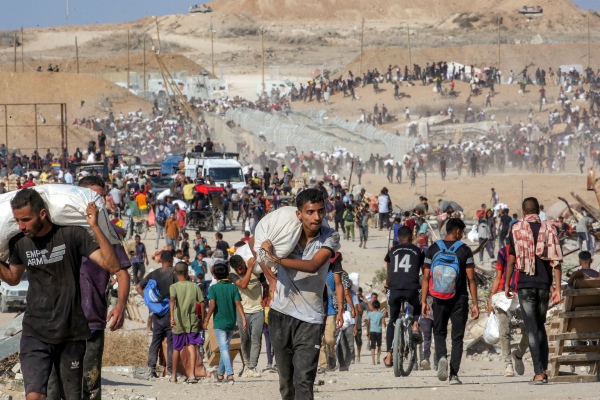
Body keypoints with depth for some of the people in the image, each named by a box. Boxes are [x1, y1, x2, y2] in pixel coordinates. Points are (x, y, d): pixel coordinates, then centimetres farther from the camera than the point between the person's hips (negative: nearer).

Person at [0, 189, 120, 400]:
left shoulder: (71, 235, -9)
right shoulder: (19, 243, 3)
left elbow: (112, 266, -15)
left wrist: (94, 227, -23)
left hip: (71, 333, -1)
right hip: (35, 333, 2)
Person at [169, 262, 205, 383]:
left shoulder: (174, 287, -1)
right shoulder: (194, 286, 4)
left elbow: (172, 300, -20)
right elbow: (202, 303, 0)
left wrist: (172, 316, -31)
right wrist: (202, 320, 8)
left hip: (178, 322, 0)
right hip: (193, 322, 0)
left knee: (176, 349, 14)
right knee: (192, 347, -6)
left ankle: (174, 375, 25)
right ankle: (192, 374, -23)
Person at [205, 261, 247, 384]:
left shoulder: (213, 288, -5)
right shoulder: (233, 288, 2)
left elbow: (212, 305, -15)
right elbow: (238, 304, -6)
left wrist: (206, 321, -9)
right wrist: (244, 320, -9)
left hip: (219, 323, -4)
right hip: (231, 323, 4)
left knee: (224, 348, -7)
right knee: (225, 347, 18)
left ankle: (230, 374, -23)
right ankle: (220, 373, 29)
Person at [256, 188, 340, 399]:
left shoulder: (330, 237, -9)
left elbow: (313, 265, -26)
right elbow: (258, 246, 16)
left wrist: (277, 259, -33)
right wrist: (270, 279, 6)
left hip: (309, 317, -3)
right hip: (281, 313, 3)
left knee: (304, 379, -14)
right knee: (286, 378, 13)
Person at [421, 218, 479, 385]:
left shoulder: (433, 249, 2)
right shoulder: (465, 250, -3)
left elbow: (426, 277, 0)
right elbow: (471, 279, -4)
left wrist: (423, 301, 5)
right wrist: (475, 304, -1)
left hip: (439, 299, 1)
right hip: (459, 300, -1)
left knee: (439, 333, 15)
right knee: (457, 337, 7)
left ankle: (441, 356, -15)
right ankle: (454, 375, 3)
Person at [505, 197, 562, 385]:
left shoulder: (516, 229, -2)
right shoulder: (548, 228, 2)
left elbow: (511, 260, -2)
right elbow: (556, 261, -2)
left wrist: (507, 285, 9)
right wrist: (557, 288, 0)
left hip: (525, 284, -3)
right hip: (544, 284, 3)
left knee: (532, 329, -4)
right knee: (541, 326, 18)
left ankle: (539, 372, -12)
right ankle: (544, 369, 16)